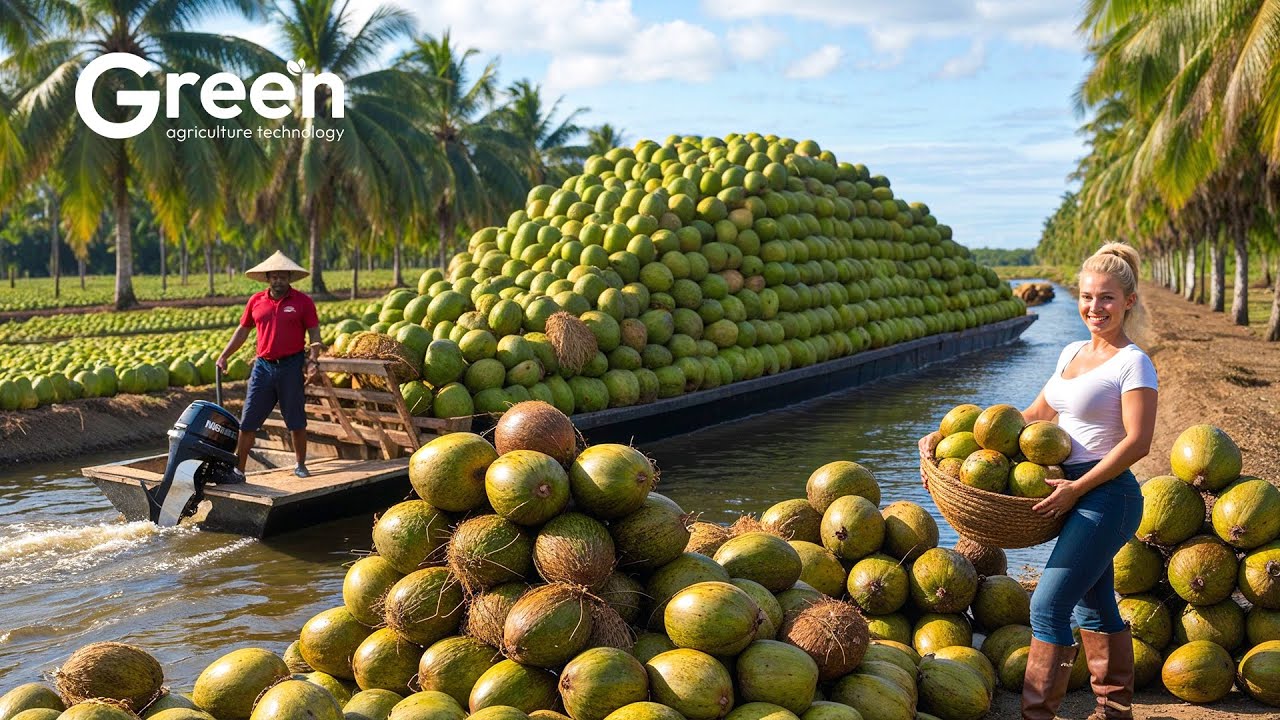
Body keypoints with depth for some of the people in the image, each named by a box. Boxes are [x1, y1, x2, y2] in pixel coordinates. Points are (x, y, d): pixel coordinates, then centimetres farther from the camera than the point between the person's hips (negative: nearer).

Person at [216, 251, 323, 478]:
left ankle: (301, 465, 21)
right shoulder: (255, 301, 7)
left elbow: (314, 334, -1)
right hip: (263, 366, 3)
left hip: (291, 366, -3)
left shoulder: (303, 302, -2)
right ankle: (238, 468, 13)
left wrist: (313, 359, -16)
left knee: (296, 421, 6)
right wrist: (224, 356, 10)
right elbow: (242, 331, 17)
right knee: (248, 421, 4)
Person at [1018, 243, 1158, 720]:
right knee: (1094, 608, 17)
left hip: (1106, 496, -8)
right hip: (1075, 496, 8)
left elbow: (1137, 442, -17)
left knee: (1049, 605, -11)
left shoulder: (1133, 363, -10)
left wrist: (1076, 488, -19)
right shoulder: (1072, 353, 12)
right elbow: (1038, 414, 19)